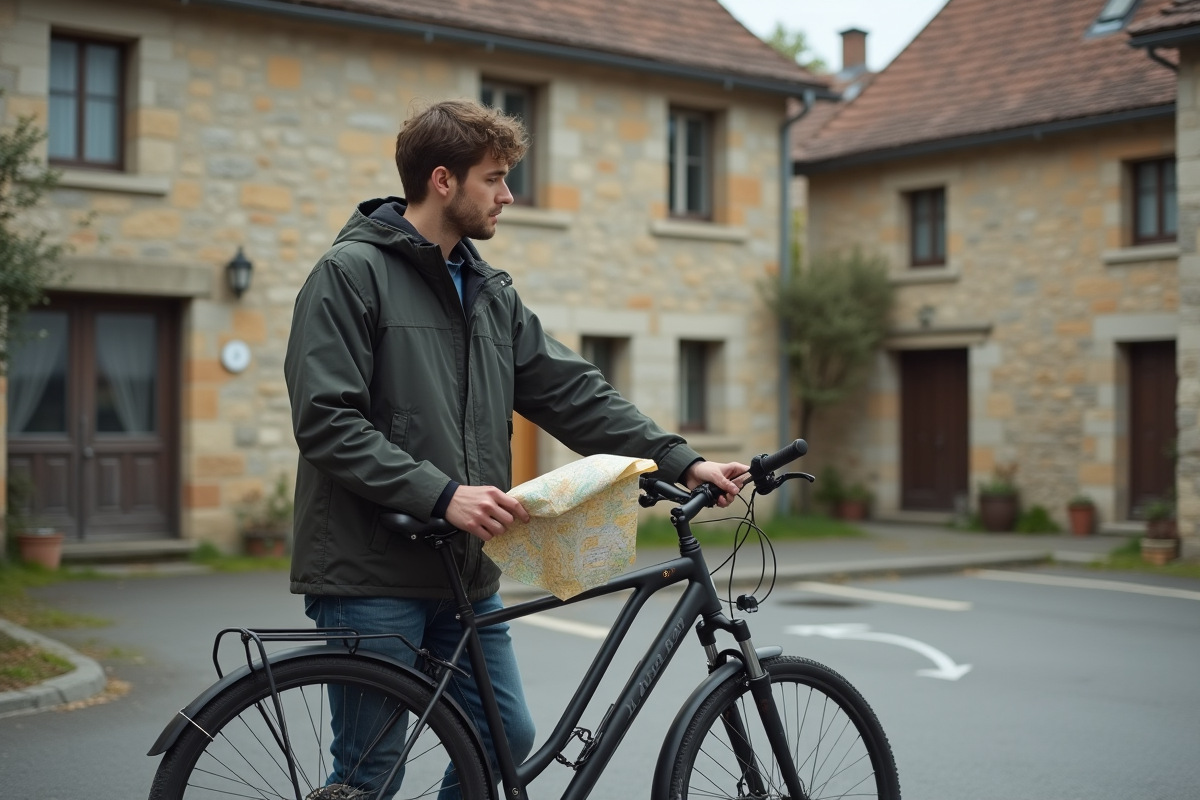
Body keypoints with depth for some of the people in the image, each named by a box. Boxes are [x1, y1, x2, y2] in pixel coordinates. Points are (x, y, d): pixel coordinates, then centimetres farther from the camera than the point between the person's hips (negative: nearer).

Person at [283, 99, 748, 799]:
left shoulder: (490, 292, 13)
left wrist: (681, 461, -1)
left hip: (464, 574, 7)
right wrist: (441, 493, -25)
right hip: (373, 573, -7)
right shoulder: (352, 272, -9)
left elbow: (573, 393, 9)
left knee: (507, 736, 12)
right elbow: (326, 420, -18)